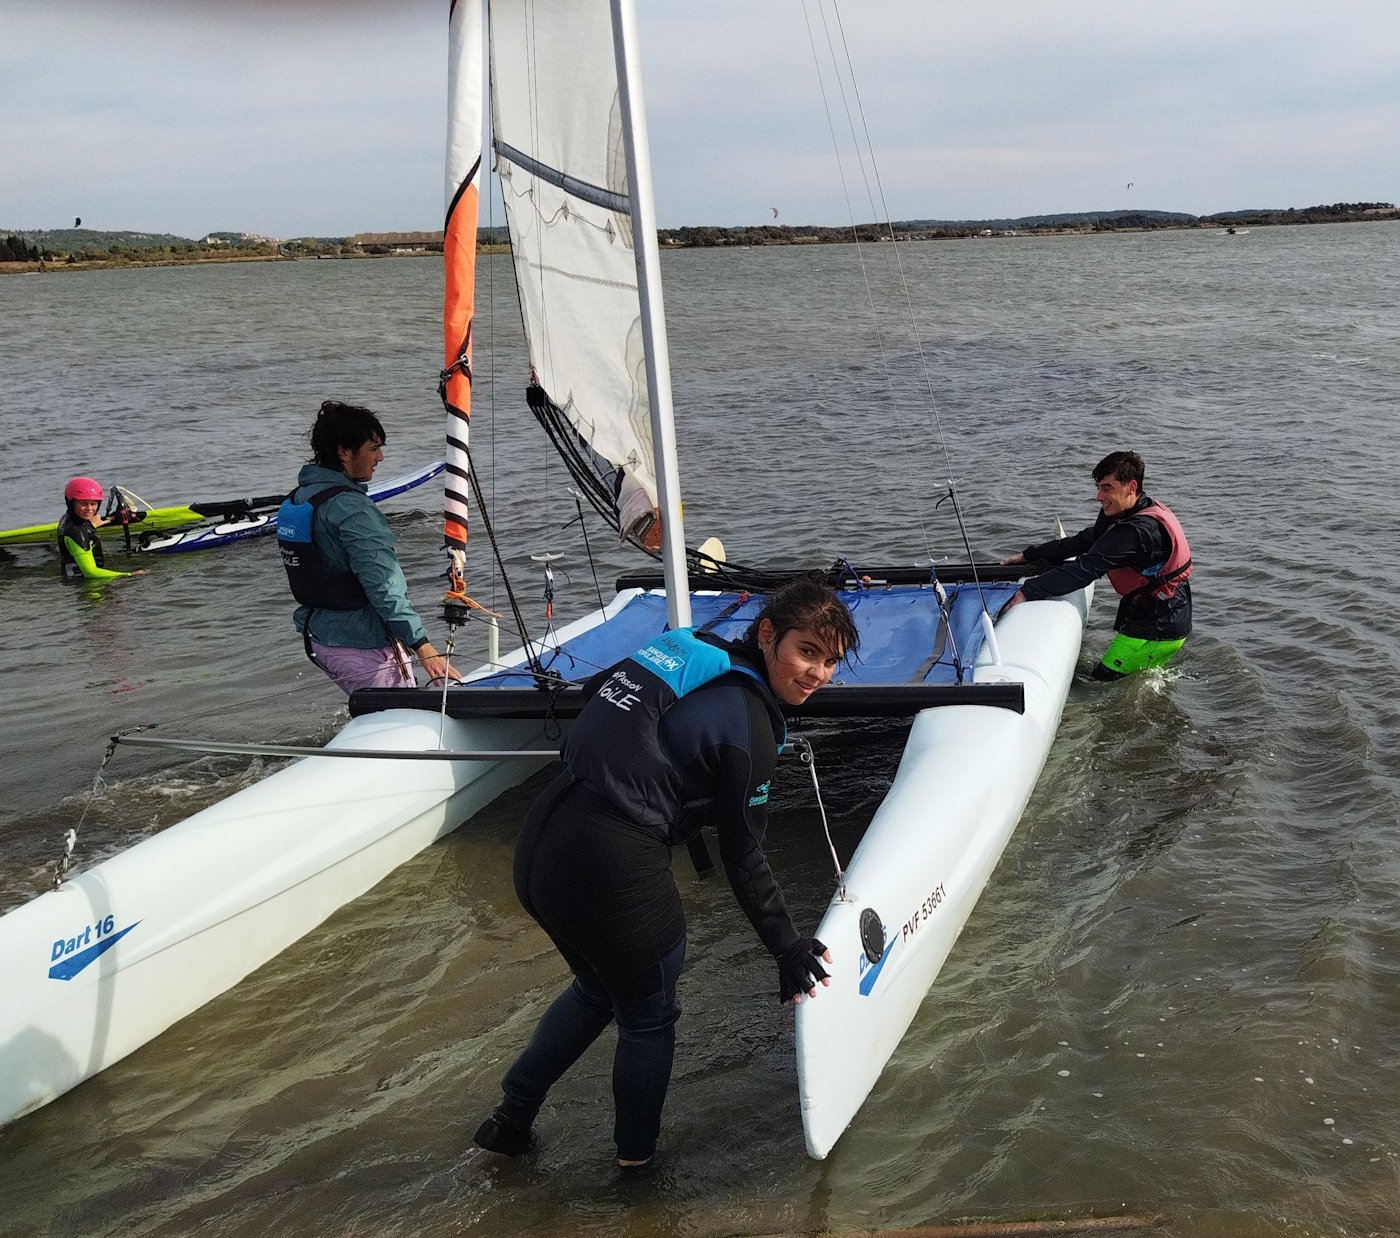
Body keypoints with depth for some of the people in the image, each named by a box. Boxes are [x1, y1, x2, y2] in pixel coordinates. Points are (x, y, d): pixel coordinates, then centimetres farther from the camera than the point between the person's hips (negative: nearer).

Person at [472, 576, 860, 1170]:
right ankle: (635, 1157, 36)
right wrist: (789, 948, 6)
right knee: (649, 1018, 19)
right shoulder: (750, 727, -11)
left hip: (540, 844, 8)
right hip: (611, 870, -8)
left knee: (599, 989, 32)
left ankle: (509, 1118, 40)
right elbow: (743, 859, -5)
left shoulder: (688, 651, 9)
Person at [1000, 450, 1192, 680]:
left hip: (1154, 631, -10)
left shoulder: (1138, 531, -28)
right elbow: (1083, 542, 11)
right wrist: (1029, 555, 9)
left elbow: (1086, 569, -30)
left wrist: (1027, 592, -29)